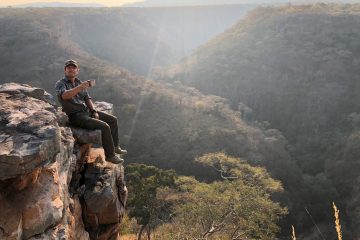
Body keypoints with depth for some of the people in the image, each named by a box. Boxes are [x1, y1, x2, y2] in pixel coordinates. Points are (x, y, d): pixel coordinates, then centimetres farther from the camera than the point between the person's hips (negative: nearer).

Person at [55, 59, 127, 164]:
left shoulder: (79, 82, 14)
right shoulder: (60, 84, -9)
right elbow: (65, 95, -32)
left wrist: (94, 111, 2)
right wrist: (80, 87, -42)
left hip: (87, 111, 8)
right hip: (76, 116, -8)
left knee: (113, 120, 8)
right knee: (104, 126, -23)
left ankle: (115, 146, 24)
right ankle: (110, 155, -10)